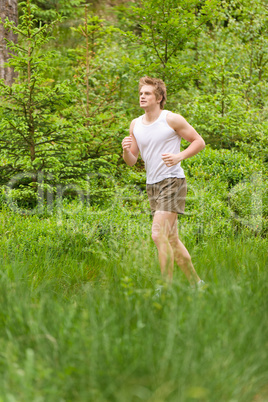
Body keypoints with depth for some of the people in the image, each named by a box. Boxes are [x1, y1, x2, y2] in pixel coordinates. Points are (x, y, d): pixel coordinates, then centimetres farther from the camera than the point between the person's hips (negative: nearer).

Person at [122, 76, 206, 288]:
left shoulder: (172, 119, -7)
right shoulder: (135, 125, 10)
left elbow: (199, 141, -2)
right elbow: (132, 161, 14)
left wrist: (179, 156, -17)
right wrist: (126, 151, -9)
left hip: (172, 181, -7)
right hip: (152, 185, 7)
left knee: (159, 234, -19)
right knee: (172, 239, 11)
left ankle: (167, 285, -14)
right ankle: (196, 282, 23)